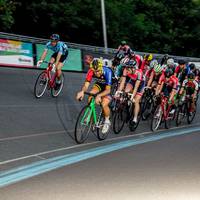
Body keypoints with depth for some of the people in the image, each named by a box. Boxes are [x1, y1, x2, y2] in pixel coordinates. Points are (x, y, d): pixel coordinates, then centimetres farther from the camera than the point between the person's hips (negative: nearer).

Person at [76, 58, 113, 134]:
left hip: (110, 86, -4)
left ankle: (107, 121, 4)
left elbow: (108, 90, -40)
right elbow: (86, 85, -28)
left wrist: (99, 95, -58)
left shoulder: (107, 72, -38)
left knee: (104, 104, -22)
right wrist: (82, 91, -50)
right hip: (100, 84, 4)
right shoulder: (91, 71, -27)